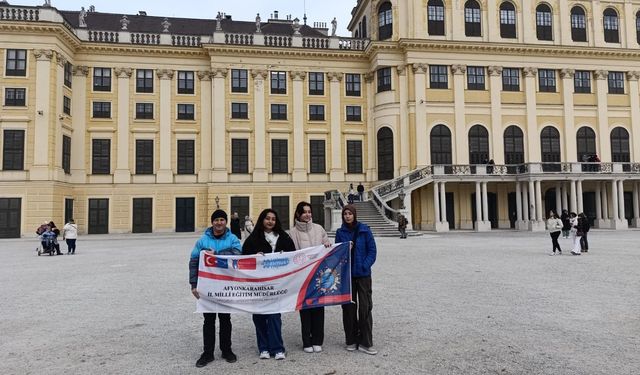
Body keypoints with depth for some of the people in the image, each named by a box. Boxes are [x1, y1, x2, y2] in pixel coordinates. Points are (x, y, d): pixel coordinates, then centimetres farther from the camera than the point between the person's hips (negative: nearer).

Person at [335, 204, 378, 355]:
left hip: (363, 274, -2)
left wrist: (365, 266, -11)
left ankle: (366, 343, 7)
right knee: (349, 307, 7)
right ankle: (351, 340, 20)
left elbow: (372, 250, -2)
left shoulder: (364, 230, -1)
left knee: (365, 307, -1)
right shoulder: (340, 232, 5)